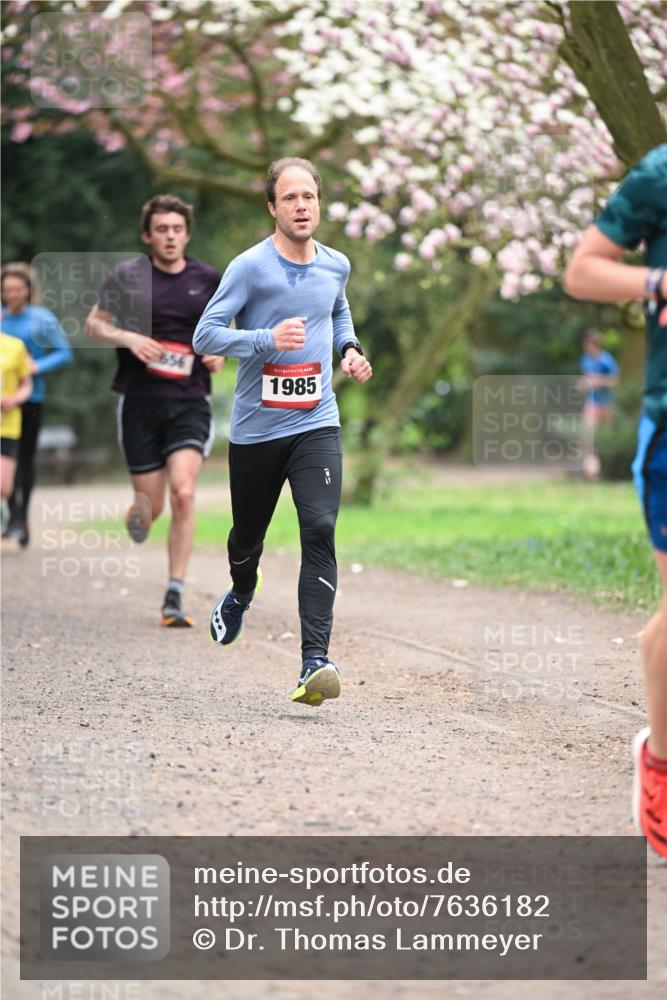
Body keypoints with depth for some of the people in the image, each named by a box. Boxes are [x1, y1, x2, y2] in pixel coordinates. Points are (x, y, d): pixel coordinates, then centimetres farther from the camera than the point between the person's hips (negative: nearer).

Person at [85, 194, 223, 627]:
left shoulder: (208, 279, 7)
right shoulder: (127, 276, 1)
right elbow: (94, 324, 7)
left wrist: (218, 353, 2)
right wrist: (128, 338, -12)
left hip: (190, 401, 0)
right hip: (140, 400, 0)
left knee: (183, 491, -19)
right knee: (152, 507, 2)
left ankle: (175, 596, -14)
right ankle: (138, 512, 43)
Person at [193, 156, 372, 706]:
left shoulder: (336, 265, 6)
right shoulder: (250, 267, -10)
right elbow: (205, 334, -10)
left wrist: (349, 347, 8)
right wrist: (268, 339, -23)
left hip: (317, 424, 2)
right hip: (255, 429, -2)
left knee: (320, 530, -18)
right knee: (248, 535, 15)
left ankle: (315, 663, -23)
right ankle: (241, 595, 53)